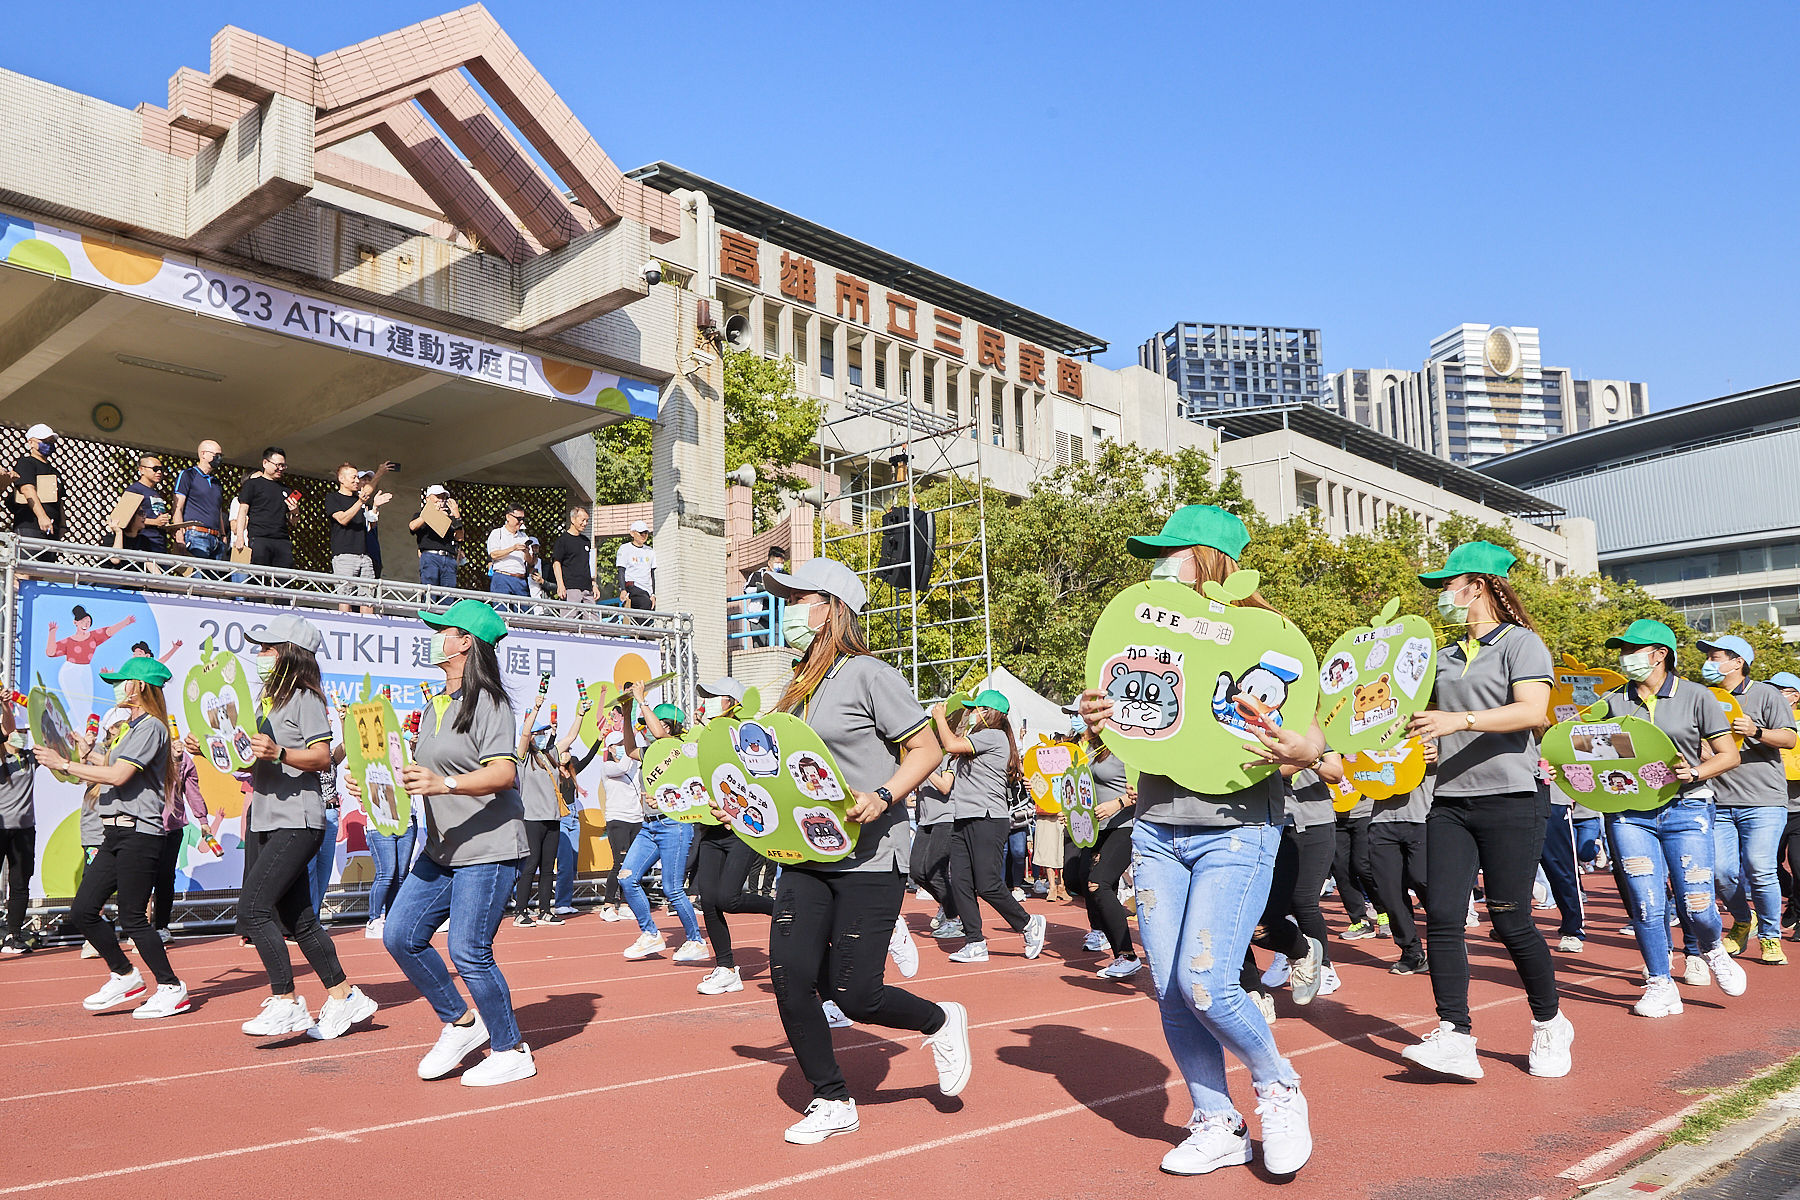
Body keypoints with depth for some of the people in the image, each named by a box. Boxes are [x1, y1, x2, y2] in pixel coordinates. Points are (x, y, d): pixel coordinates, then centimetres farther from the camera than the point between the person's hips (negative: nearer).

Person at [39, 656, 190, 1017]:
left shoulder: (151, 727, -11)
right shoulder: (134, 728, 21)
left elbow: (119, 775, -20)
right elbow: (111, 774, 22)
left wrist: (64, 764, -12)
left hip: (138, 834, -10)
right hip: (116, 834, 10)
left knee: (132, 918, -6)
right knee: (82, 912, 8)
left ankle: (172, 989, 4)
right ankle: (125, 977, 20)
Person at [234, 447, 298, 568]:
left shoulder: (285, 490, 23)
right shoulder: (253, 483, 9)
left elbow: (292, 522, 25)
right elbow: (243, 510, 2)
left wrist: (294, 512, 2)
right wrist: (240, 537, -10)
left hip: (283, 541, 4)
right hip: (259, 539, -4)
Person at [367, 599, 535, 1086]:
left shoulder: (488, 703, -12)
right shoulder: (434, 708, 17)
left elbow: (503, 773, -24)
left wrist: (444, 783, -36)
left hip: (488, 850, -9)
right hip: (442, 850, 9)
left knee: (468, 952, -10)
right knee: (400, 936, 6)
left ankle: (513, 1051, 8)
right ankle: (460, 1022, 22)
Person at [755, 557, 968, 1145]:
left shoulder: (868, 674, -9)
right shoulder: (797, 687, 13)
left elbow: (927, 749, -10)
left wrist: (883, 797, -25)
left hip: (870, 858, -7)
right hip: (805, 857, 7)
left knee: (853, 994, -7)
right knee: (789, 977, -3)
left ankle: (941, 1022, 24)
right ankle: (832, 1102, 16)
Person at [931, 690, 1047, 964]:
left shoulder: (994, 736, -6)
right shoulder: (973, 745, 23)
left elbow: (952, 745, -15)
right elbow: (949, 786, 24)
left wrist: (939, 717, 0)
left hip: (987, 820, -9)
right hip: (962, 821, 9)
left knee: (988, 886, -9)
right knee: (959, 883, 0)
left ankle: (1029, 924, 11)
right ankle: (975, 944, 5)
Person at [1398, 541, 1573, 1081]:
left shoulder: (1520, 642, -2)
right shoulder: (1445, 657, 19)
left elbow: (1533, 711, -17)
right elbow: (1427, 716, 29)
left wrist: (1462, 720, -26)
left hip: (1509, 800, -6)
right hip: (1450, 802, 6)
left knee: (1510, 920, -1)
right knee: (1442, 916, -5)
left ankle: (1549, 1025, 22)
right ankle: (1454, 1038, -4)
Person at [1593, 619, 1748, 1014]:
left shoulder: (1695, 696, 2)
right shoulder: (1613, 701, 9)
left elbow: (1729, 754, 2)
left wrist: (1694, 773, -16)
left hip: (1686, 809, -2)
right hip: (1629, 811, 2)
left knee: (1697, 906, -3)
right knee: (1645, 904, -2)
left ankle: (1713, 950, 31)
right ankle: (1660, 986, 13)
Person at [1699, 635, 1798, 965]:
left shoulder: (1766, 694, 2)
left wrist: (1756, 732, -22)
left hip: (1763, 801, -4)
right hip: (1718, 801, 4)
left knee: (1760, 870, -10)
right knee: (1721, 870, -3)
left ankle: (1771, 937, 9)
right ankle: (1743, 922, 24)